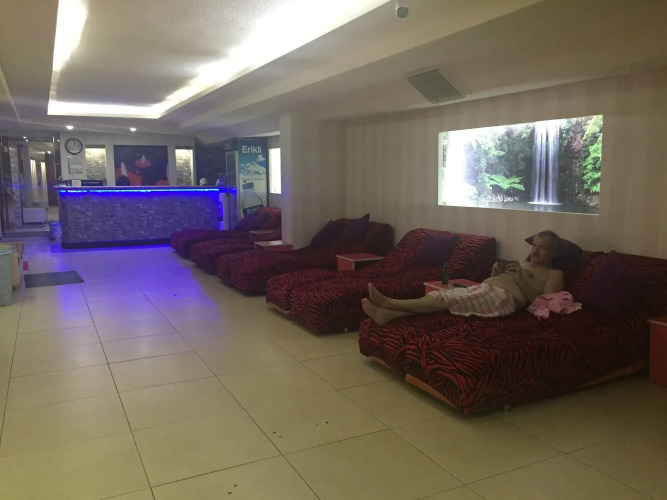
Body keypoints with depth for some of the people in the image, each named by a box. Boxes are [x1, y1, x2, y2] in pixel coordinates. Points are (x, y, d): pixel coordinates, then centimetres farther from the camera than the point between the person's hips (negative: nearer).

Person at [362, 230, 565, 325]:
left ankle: (388, 303, -37)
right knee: (439, 295, -19)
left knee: (446, 300, -26)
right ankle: (388, 313, -38)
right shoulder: (521, 264, 35)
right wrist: (495, 273, 8)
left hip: (503, 297, -8)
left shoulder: (554, 274, 12)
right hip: (482, 289, 8)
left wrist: (521, 277, -7)